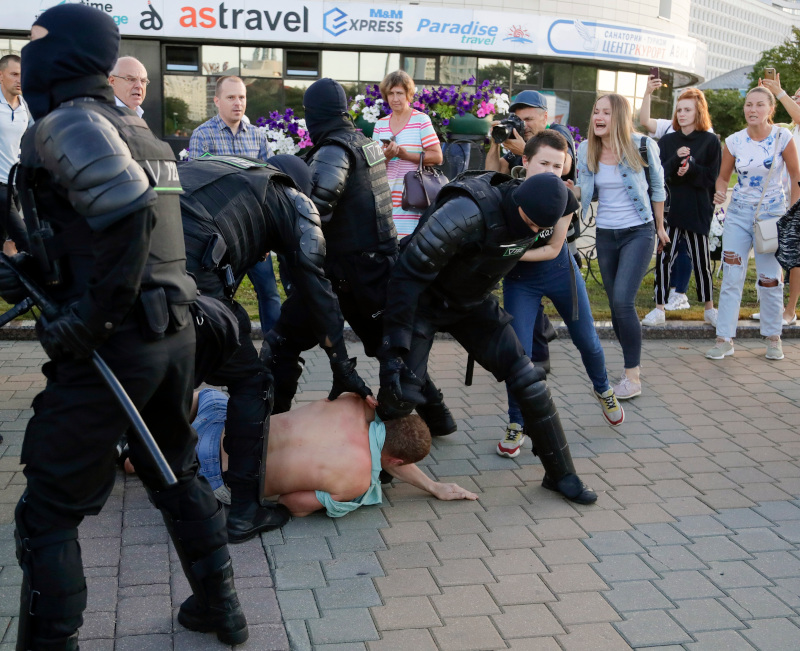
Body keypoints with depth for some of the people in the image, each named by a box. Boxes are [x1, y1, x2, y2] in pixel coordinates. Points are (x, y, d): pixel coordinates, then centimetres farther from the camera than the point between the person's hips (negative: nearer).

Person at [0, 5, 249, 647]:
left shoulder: (64, 124, -10)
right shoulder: (137, 131, 16)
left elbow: (127, 211, -27)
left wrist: (89, 320, -22)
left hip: (115, 345, -9)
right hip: (177, 334, 9)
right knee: (177, 474, 25)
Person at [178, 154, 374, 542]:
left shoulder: (225, 173, 37)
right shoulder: (295, 203, 20)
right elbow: (317, 290, 14)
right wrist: (343, 368, 21)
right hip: (187, 274, -7)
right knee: (250, 380, 12)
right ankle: (244, 512, 14)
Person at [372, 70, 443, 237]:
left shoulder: (421, 120, 2)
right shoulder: (381, 124, 15)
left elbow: (437, 156, -4)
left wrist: (406, 155, -14)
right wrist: (386, 156, -11)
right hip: (386, 197, 4)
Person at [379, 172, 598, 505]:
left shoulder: (533, 213, -13)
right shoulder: (466, 213, -35)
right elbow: (409, 275, -32)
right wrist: (393, 348, -34)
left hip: (473, 303, 6)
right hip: (424, 301, -6)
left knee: (528, 380, -2)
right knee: (400, 393, -18)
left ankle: (560, 474, 13)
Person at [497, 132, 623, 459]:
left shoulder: (564, 199, -19)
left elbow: (552, 249, -15)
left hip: (560, 272, 2)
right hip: (519, 280, -2)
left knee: (587, 341, 13)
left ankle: (603, 389, 46)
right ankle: (516, 425, 8)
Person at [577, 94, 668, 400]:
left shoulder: (642, 145, -10)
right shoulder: (586, 150, -1)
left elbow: (657, 187, 3)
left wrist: (660, 226, 9)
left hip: (638, 232, -5)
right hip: (605, 234, 5)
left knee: (622, 301, -17)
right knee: (616, 305, 9)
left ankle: (632, 377, -8)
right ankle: (632, 365, 25)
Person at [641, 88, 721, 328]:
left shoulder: (710, 141, 1)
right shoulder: (667, 141, 8)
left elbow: (712, 177, -2)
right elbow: (658, 174, -1)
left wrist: (691, 170, -18)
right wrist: (675, 159, -18)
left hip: (698, 211, -2)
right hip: (669, 208, 2)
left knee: (701, 260, 5)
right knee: (663, 257, -1)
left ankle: (710, 309, 21)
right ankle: (659, 310, 7)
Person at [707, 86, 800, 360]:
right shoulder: (734, 141, -2)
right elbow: (723, 177, 9)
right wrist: (720, 193, -13)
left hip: (772, 214, -2)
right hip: (738, 214, 2)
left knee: (770, 280, 2)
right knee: (731, 277, -1)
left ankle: (773, 338, 18)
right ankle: (724, 339, 4)